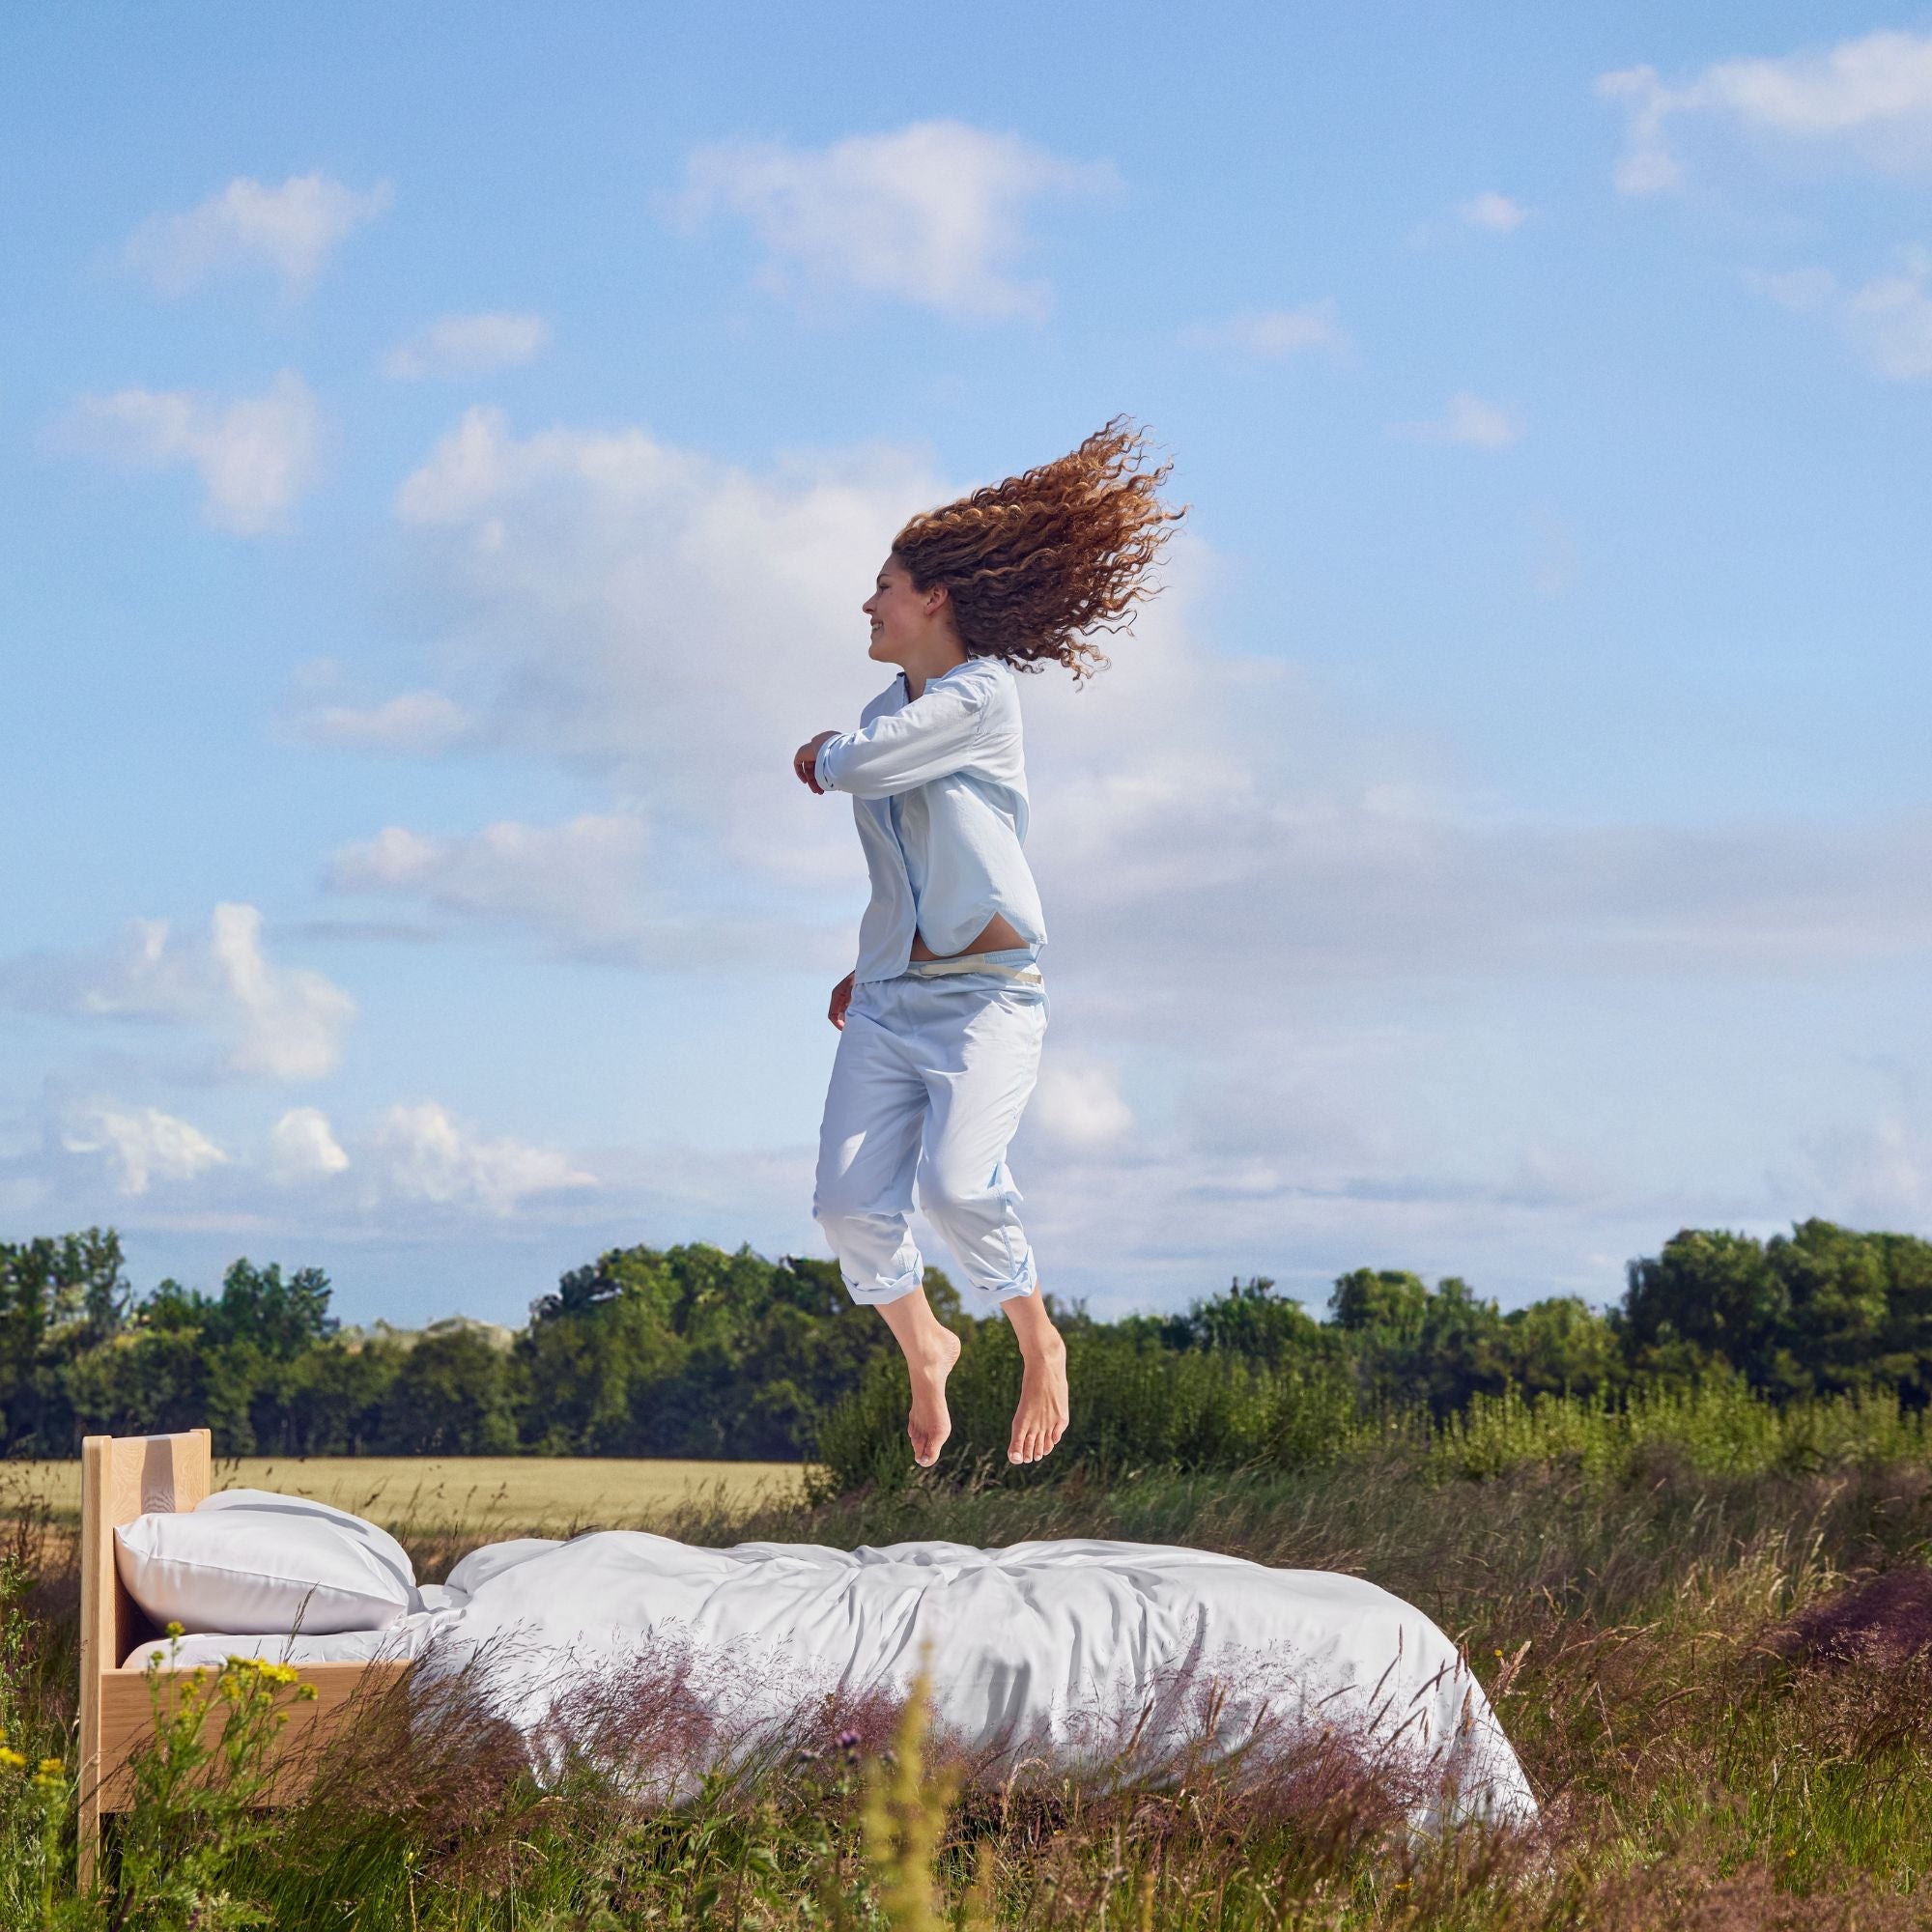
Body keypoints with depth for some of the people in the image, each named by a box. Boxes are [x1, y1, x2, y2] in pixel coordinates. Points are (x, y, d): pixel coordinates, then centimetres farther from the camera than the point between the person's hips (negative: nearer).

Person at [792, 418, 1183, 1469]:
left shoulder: (980, 694, -8)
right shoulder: (892, 709, 16)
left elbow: (852, 765, -16)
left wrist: (822, 752, 7)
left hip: (988, 995, -7)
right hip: (893, 998, 7)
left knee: (957, 1184, -24)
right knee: (850, 1202, -6)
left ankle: (1040, 1344, 0)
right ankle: (924, 1352, 20)